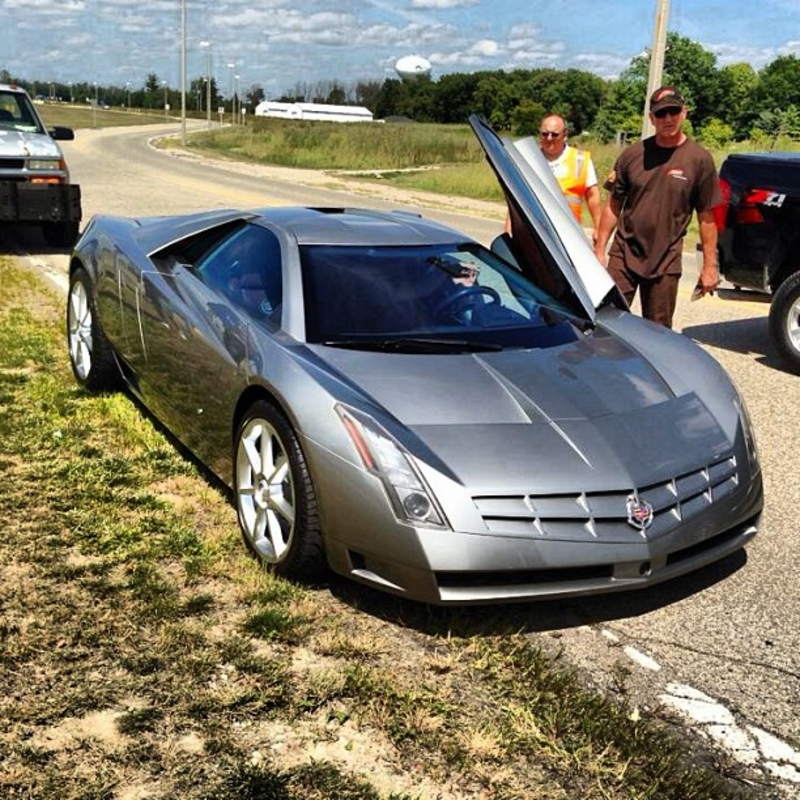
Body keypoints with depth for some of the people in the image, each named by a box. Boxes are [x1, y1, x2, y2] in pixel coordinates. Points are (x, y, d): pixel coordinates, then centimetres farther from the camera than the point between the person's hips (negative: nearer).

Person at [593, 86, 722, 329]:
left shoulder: (699, 159, -2)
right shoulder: (633, 154, 2)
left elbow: (707, 217, -1)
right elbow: (613, 205, 7)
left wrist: (710, 266, -2)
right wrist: (599, 249, 3)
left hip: (665, 263, -1)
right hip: (623, 255, 1)